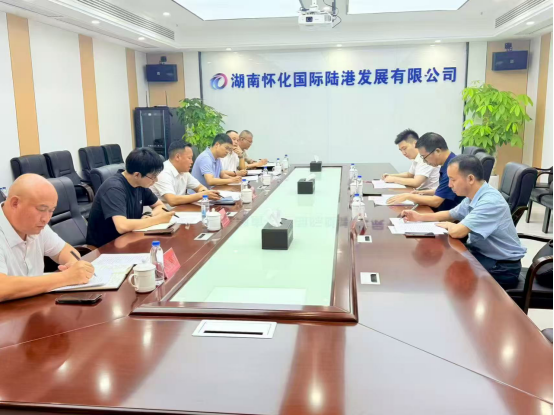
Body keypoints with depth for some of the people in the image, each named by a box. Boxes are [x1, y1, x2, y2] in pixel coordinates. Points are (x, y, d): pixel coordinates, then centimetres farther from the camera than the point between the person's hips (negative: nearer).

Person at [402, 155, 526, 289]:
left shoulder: (490, 201, -27)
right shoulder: (473, 197, 2)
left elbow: (457, 232, -34)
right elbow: (450, 214, 20)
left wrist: (448, 225, -10)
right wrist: (420, 217, 6)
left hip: (502, 267, -8)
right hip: (481, 253, 8)